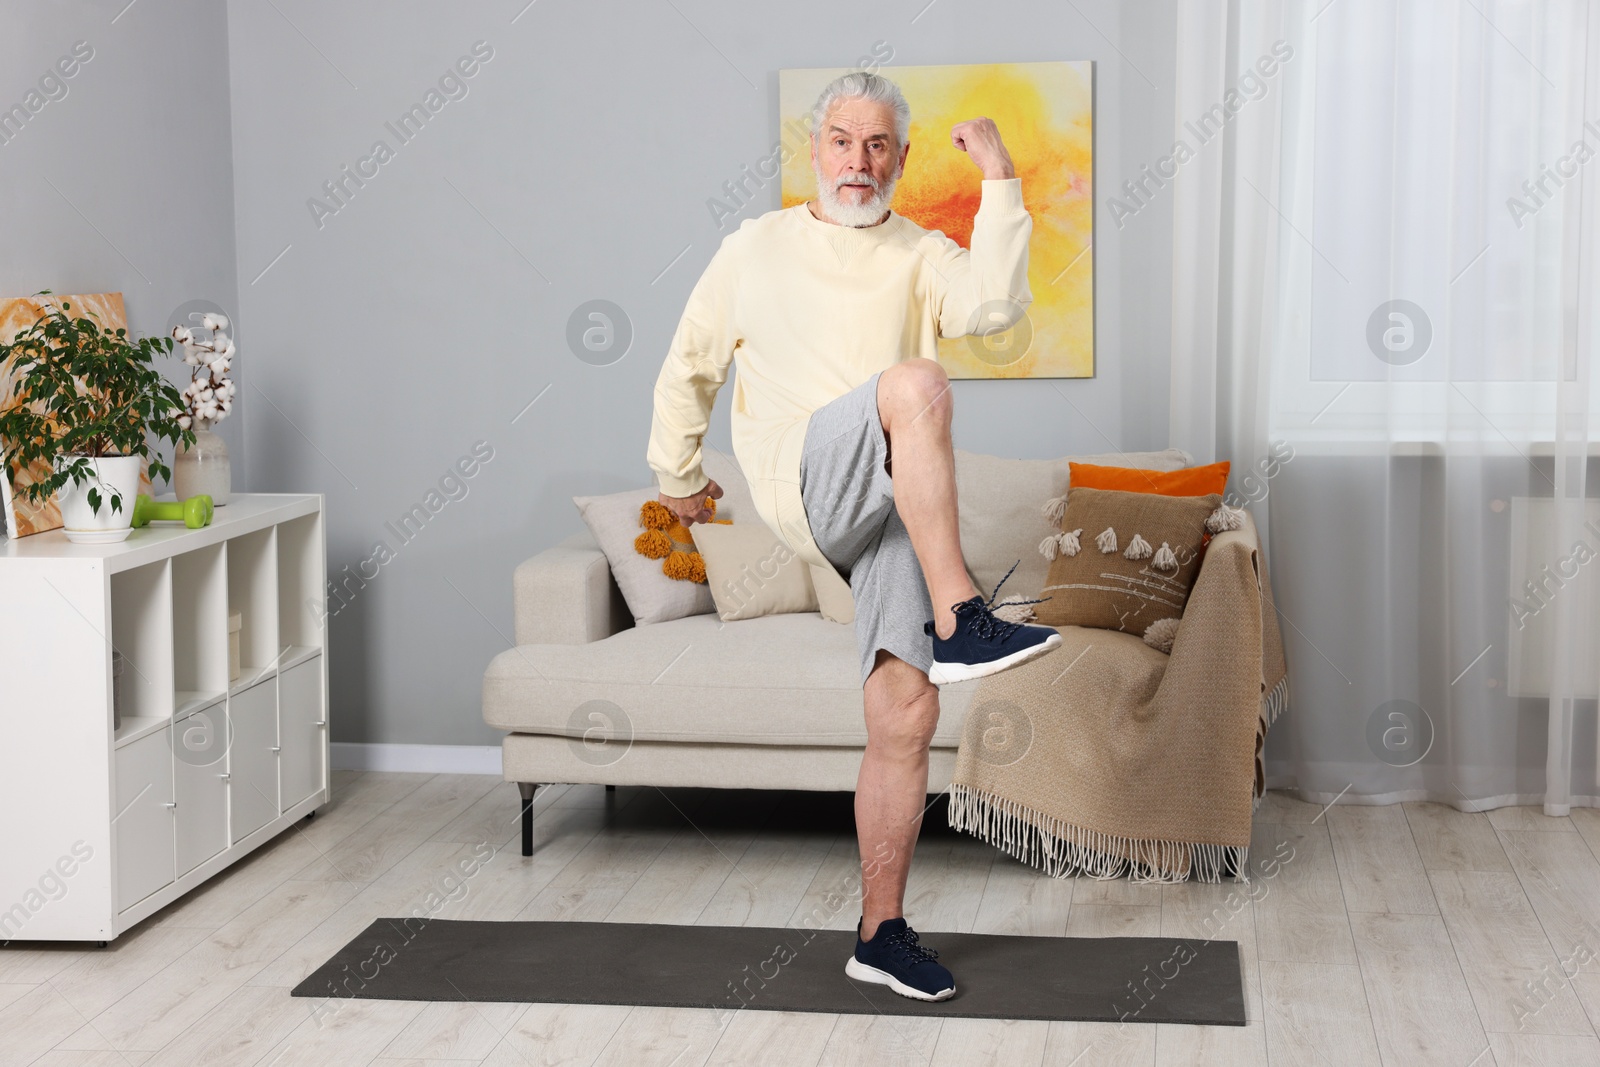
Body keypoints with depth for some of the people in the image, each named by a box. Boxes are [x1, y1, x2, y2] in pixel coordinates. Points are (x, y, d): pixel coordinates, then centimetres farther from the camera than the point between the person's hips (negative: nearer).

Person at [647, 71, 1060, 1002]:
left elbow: (994, 304, -9)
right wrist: (678, 476, 29)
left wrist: (1000, 183, -13)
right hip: (802, 484, -2)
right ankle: (963, 619, -38)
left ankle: (883, 932, 9)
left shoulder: (920, 257, 15)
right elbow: (691, 367, 26)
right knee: (916, 384, -32)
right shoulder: (756, 248, 16)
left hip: (895, 508, 2)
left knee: (907, 715, -3)